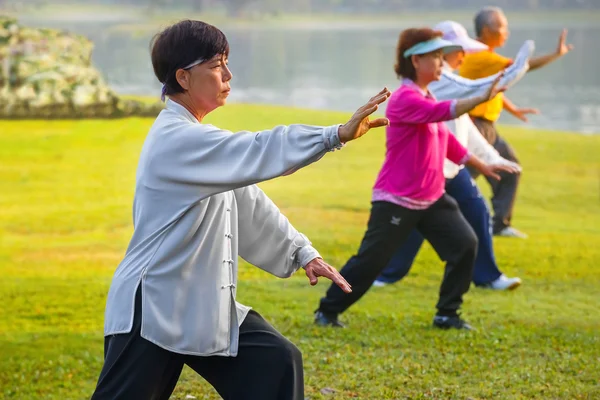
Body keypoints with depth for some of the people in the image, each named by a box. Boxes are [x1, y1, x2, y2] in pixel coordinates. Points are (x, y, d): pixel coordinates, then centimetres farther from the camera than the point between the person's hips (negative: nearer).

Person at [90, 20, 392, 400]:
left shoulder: (199, 140, 14)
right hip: (153, 306, -9)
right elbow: (257, 153, -30)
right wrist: (337, 135, -37)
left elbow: (249, 203, 16)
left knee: (275, 363, 0)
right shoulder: (175, 139, -18)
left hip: (206, 307, 9)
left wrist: (302, 252, 10)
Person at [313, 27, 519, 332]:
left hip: (433, 198, 8)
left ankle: (447, 314, 7)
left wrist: (481, 165, 24)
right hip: (396, 201, -8)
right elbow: (442, 112, -35)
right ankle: (327, 310, 16)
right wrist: (482, 99, -45)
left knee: (465, 244, -4)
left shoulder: (427, 99, 13)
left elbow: (447, 141, 23)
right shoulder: (404, 99, -17)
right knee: (371, 260, -2)